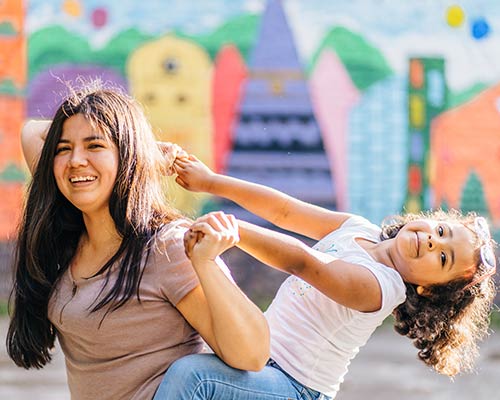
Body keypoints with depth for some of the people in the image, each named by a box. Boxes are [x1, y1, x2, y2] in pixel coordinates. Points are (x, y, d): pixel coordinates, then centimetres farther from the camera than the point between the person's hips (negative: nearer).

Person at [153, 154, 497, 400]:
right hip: (262, 361, 9)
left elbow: (302, 262, -37)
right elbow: (285, 211, 6)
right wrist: (210, 182, 1)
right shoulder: (356, 228, 3)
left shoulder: (380, 286, -22)